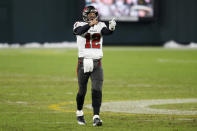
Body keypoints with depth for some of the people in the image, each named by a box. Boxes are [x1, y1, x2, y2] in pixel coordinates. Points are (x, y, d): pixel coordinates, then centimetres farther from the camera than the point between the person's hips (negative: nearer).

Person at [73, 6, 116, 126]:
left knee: (97, 90, -10)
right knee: (82, 91, 9)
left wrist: (111, 28, -40)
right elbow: (80, 31, -25)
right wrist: (90, 24, -43)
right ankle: (79, 112, 33)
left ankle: (96, 117, -11)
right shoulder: (80, 25, -1)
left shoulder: (100, 25, 5)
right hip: (83, 63, -1)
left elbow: (106, 32, -17)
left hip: (97, 64, 1)